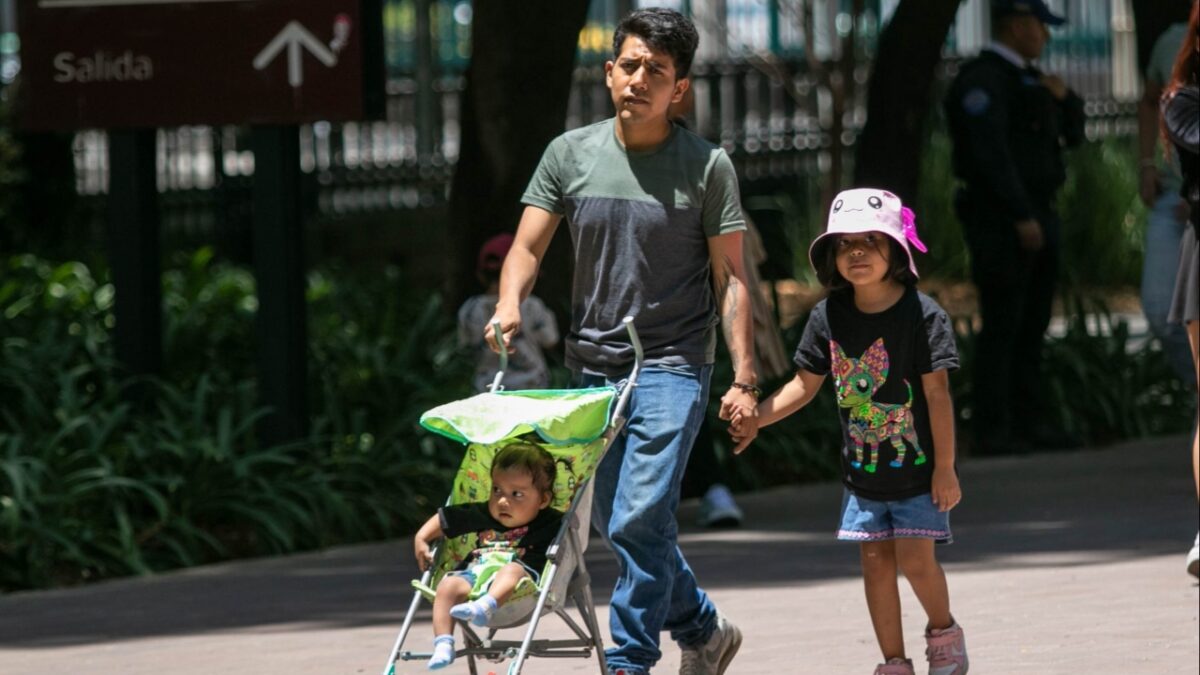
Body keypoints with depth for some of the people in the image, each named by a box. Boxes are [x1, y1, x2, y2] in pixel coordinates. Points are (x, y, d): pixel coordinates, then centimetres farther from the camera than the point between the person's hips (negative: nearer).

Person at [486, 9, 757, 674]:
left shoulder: (706, 166, -3)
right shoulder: (570, 154, 5)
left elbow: (730, 279, -2)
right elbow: (528, 246, 4)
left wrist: (744, 378, -9)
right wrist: (509, 304, -17)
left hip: (671, 368, -5)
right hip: (592, 366, 5)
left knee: (640, 517, -16)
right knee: (615, 522, 12)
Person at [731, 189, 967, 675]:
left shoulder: (921, 314, -14)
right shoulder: (829, 317, -1)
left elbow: (937, 392, -13)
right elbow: (805, 384, 6)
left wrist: (945, 467, -13)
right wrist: (757, 418, -9)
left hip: (917, 467, -4)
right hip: (862, 469, 4)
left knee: (914, 557, -10)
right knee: (875, 561, 5)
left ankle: (943, 630, 17)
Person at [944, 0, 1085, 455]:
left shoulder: (1027, 79, 18)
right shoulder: (981, 81, -12)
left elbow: (1072, 134, 22)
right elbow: (991, 153, -20)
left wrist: (1064, 98, 1)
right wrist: (1021, 217, -23)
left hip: (1036, 218, 9)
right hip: (1000, 222, -9)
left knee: (1032, 327, 8)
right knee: (1002, 327, -10)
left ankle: (1030, 422, 11)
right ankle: (992, 431, -10)